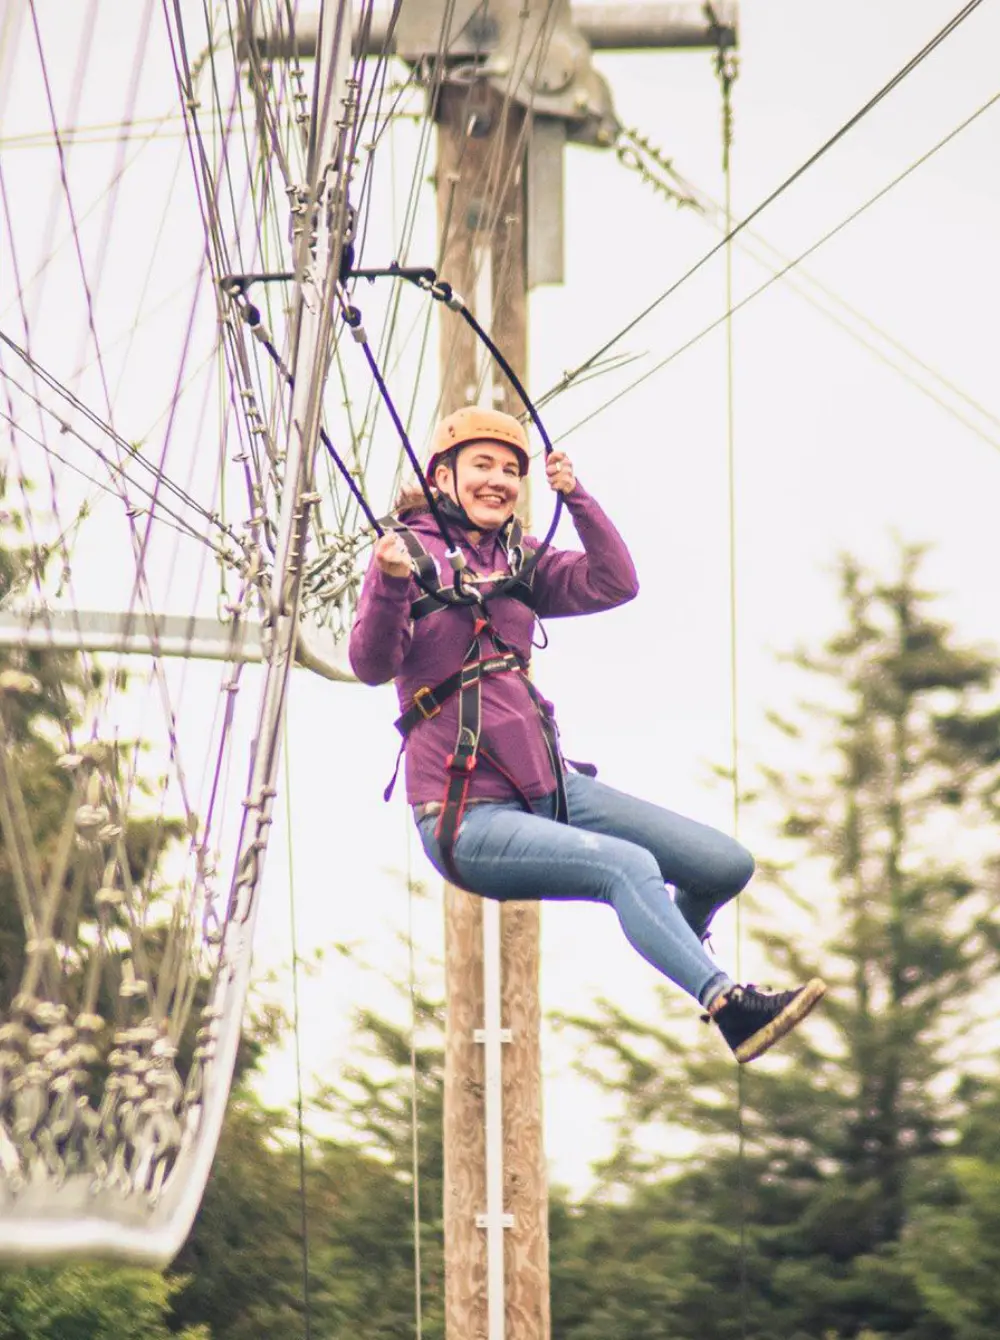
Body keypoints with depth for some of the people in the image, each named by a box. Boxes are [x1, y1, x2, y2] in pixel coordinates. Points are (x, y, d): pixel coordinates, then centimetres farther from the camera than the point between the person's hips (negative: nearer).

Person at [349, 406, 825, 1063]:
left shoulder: (518, 560, 14)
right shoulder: (411, 552, -5)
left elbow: (615, 585, 0)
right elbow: (373, 665, -19)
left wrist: (577, 497, -11)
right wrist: (389, 585, -36)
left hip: (551, 788, 7)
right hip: (468, 818, -7)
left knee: (729, 865, 3)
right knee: (629, 865, -32)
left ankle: (684, 936, 35)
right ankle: (729, 1004, -42)